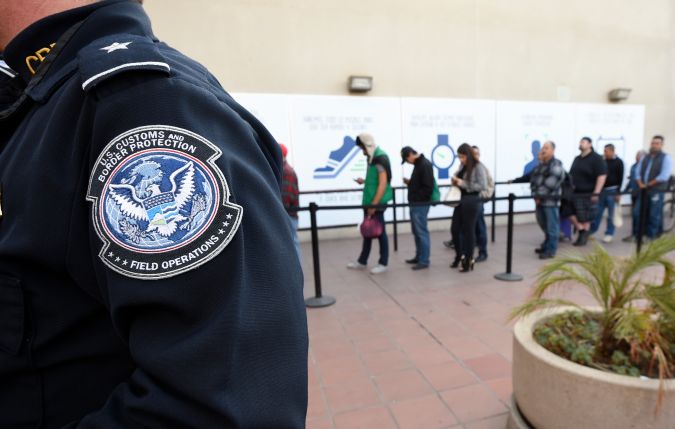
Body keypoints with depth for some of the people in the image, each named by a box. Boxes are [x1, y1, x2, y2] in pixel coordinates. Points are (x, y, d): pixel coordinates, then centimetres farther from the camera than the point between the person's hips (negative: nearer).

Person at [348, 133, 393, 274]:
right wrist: (364, 181, 6)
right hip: (369, 201, 9)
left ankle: (383, 263, 14)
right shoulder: (373, 158, 13)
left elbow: (383, 184, -21)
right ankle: (362, 261, 25)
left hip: (377, 203, -9)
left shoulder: (380, 159, -16)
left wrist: (374, 204, -22)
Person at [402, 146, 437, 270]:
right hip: (415, 204, 10)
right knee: (417, 232, 16)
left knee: (422, 232, -4)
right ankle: (419, 257, 26)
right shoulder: (418, 164, 15)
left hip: (421, 205, -10)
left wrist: (416, 198, -14)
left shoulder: (425, 165, -16)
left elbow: (428, 188, -21)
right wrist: (409, 183, 7)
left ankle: (424, 261, 4)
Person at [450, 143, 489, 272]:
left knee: (468, 230, 2)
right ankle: (459, 256, 30)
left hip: (471, 201, -7)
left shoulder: (478, 167, -11)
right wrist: (455, 181, -1)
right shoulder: (462, 166, 10)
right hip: (460, 200, 7)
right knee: (455, 229, 10)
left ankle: (468, 260, 17)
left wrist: (463, 184, -19)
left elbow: (483, 186, -17)